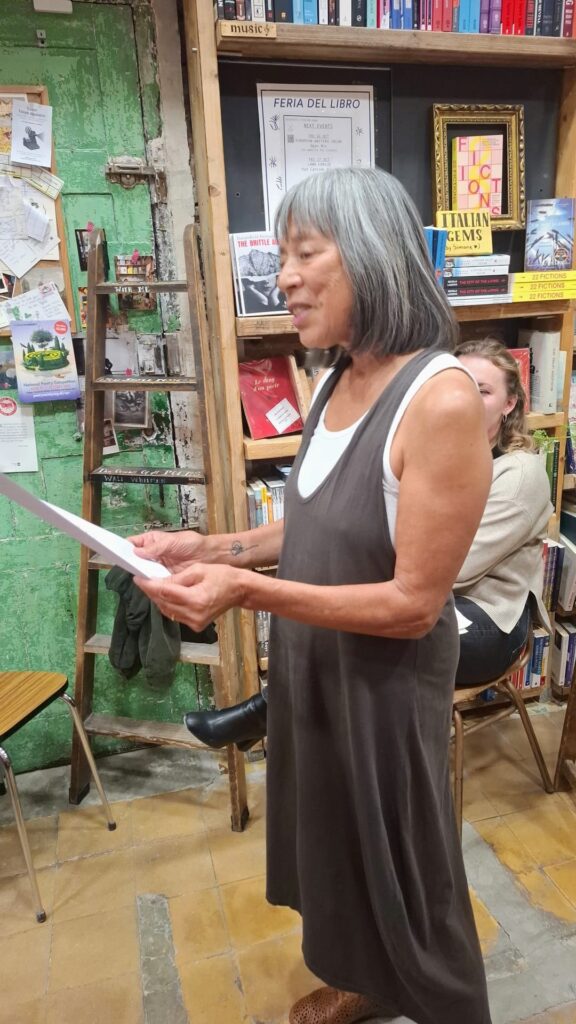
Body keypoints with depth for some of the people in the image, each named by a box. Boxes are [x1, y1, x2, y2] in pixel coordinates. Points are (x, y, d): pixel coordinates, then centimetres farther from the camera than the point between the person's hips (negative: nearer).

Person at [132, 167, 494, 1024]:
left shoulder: (441, 398, -25)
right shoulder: (339, 382, 1)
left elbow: (413, 603, -24)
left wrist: (249, 591, -31)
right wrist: (210, 548, -1)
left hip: (384, 686, -8)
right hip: (312, 669, 8)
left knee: (399, 868, 17)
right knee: (338, 844, 28)